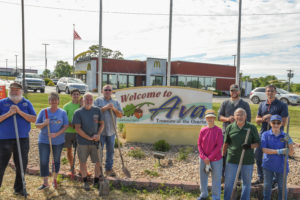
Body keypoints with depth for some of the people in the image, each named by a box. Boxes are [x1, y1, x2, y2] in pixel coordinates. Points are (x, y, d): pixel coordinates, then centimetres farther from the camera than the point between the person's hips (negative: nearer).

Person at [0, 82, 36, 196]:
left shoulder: (27, 103, 6)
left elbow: (34, 119, -4)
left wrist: (19, 112, -14)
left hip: (22, 139, 2)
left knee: (21, 165, 10)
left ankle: (19, 188, 26)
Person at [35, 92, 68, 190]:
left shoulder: (63, 112, -1)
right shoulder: (43, 111, 0)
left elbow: (66, 126, -5)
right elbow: (37, 125, 3)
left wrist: (56, 134, -19)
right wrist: (44, 124, -19)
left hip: (58, 141, 0)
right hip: (44, 140, 0)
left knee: (56, 160, 12)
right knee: (43, 161, -2)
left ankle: (54, 179, 31)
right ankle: (45, 182, 13)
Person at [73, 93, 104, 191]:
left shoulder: (97, 110, 3)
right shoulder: (78, 112, -6)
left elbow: (101, 123, 8)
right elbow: (77, 128, -10)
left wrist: (98, 134, -9)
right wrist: (89, 138, -13)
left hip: (96, 141, 2)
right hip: (83, 142, -2)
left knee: (98, 161, 4)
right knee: (83, 162, 9)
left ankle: (96, 181, 23)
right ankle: (85, 181, 28)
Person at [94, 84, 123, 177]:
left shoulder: (116, 102, 11)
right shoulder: (98, 100, 1)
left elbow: (120, 115, 4)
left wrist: (114, 109, -12)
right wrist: (105, 107, -18)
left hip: (111, 131, 3)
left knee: (110, 151, 10)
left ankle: (109, 169, 23)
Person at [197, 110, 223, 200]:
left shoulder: (218, 130, -11)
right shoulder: (202, 130, -2)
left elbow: (219, 146, -13)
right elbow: (199, 144, 1)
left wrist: (209, 158, -13)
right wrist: (204, 158, -9)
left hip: (216, 159, -3)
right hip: (203, 159, 3)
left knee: (216, 178, 7)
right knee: (203, 177, 16)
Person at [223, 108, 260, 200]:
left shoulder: (252, 127, -3)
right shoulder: (230, 127, 0)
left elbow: (257, 143, 2)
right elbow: (226, 143, 8)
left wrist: (250, 146, -18)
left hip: (247, 160, 0)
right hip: (232, 159, 0)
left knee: (247, 182, 15)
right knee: (228, 181, 7)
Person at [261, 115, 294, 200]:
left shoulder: (285, 136, -7)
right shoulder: (265, 134, -10)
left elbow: (291, 153, -10)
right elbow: (264, 150, -18)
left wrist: (290, 143, -29)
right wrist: (279, 151, -29)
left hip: (281, 166, 0)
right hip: (268, 165, 0)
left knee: (282, 187, 12)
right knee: (267, 186, 15)